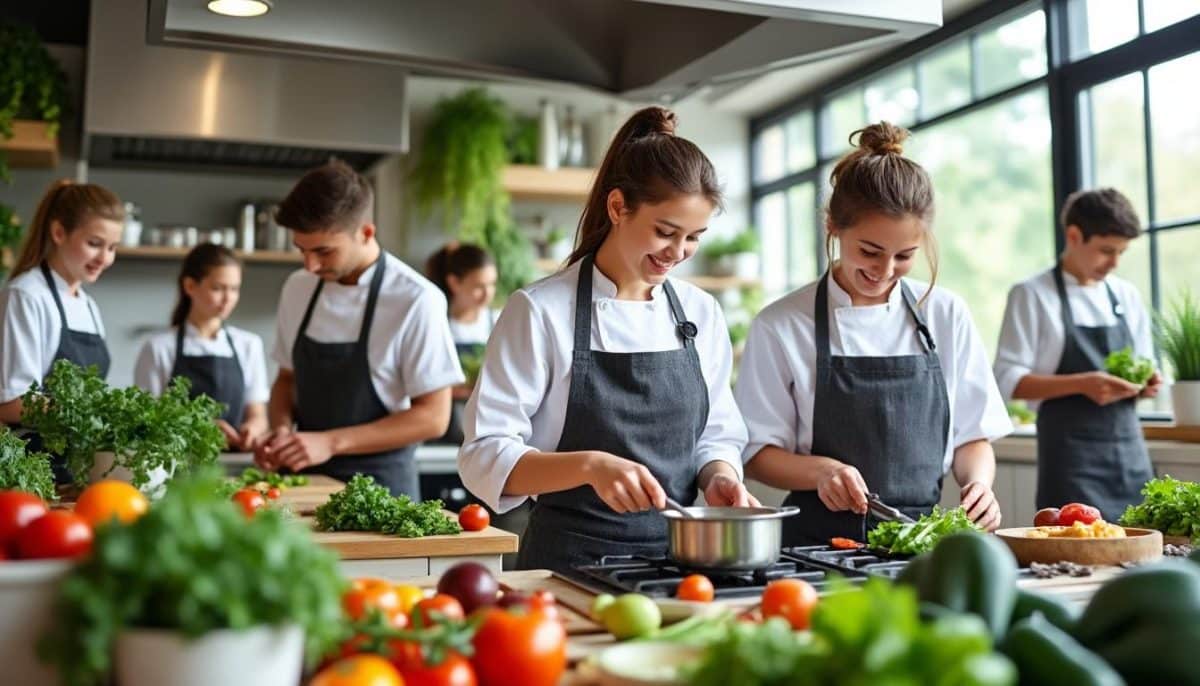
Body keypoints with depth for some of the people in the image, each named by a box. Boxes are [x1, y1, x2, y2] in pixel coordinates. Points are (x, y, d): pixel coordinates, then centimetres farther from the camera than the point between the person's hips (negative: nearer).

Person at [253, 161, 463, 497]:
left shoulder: (415, 300, -16)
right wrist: (282, 431, -7)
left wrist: (331, 442, -21)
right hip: (304, 479, 5)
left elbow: (432, 417, -15)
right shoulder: (297, 288, 2)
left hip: (377, 484, -5)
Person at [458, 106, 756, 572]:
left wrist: (720, 478, -7)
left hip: (676, 554, 4)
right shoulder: (540, 311, -7)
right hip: (570, 563, -3)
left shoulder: (701, 313, 6)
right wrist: (590, 465, -24)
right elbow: (486, 457, -10)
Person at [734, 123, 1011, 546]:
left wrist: (978, 482, -7)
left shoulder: (947, 315, 7)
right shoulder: (781, 325, -1)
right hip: (821, 543, -3)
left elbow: (971, 436, 13)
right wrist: (821, 470, -16)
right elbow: (757, 452, 2)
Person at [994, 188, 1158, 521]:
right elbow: (1009, 381, -10)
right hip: (1072, 456, -5)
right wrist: (1081, 384, -21)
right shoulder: (1032, 294, -4)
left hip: (1130, 448, 5)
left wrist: (1146, 383, -3)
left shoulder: (1126, 295, 12)